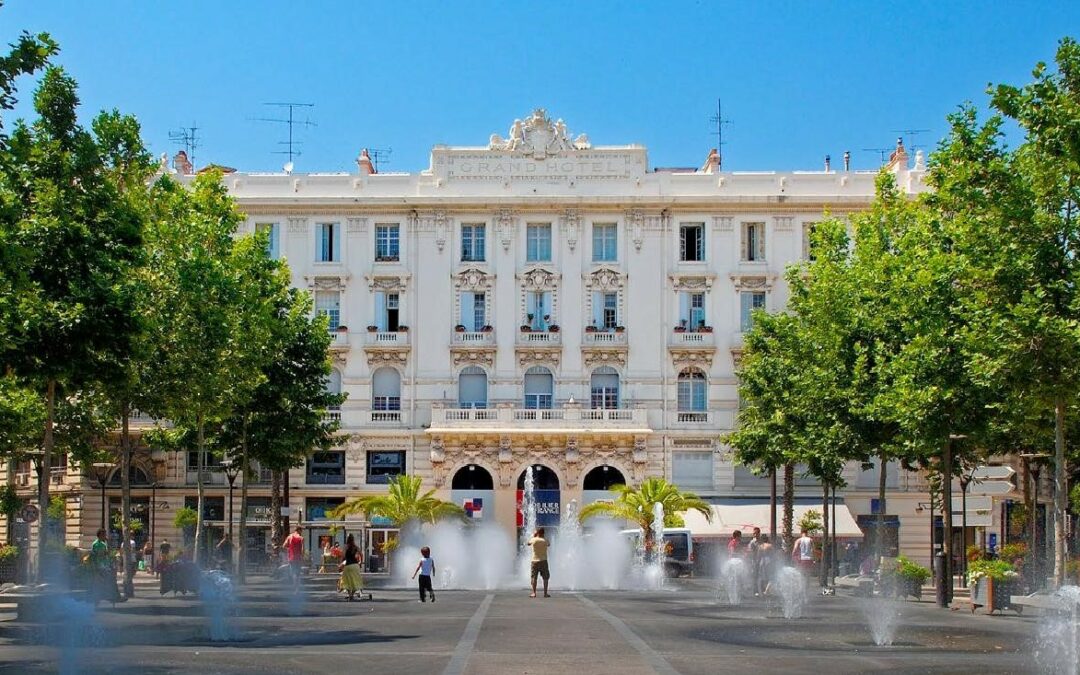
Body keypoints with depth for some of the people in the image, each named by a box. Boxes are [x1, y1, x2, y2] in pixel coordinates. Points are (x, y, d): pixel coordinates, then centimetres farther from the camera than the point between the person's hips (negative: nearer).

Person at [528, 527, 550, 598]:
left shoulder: (533, 540, -6)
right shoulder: (545, 541, -3)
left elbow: (528, 543, 14)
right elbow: (548, 544, 19)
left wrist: (533, 536, 20)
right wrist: (542, 537, 16)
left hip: (535, 561, -1)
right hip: (543, 561, 1)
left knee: (533, 577, 4)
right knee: (545, 578, 6)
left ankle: (534, 593, -2)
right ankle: (545, 593, 3)